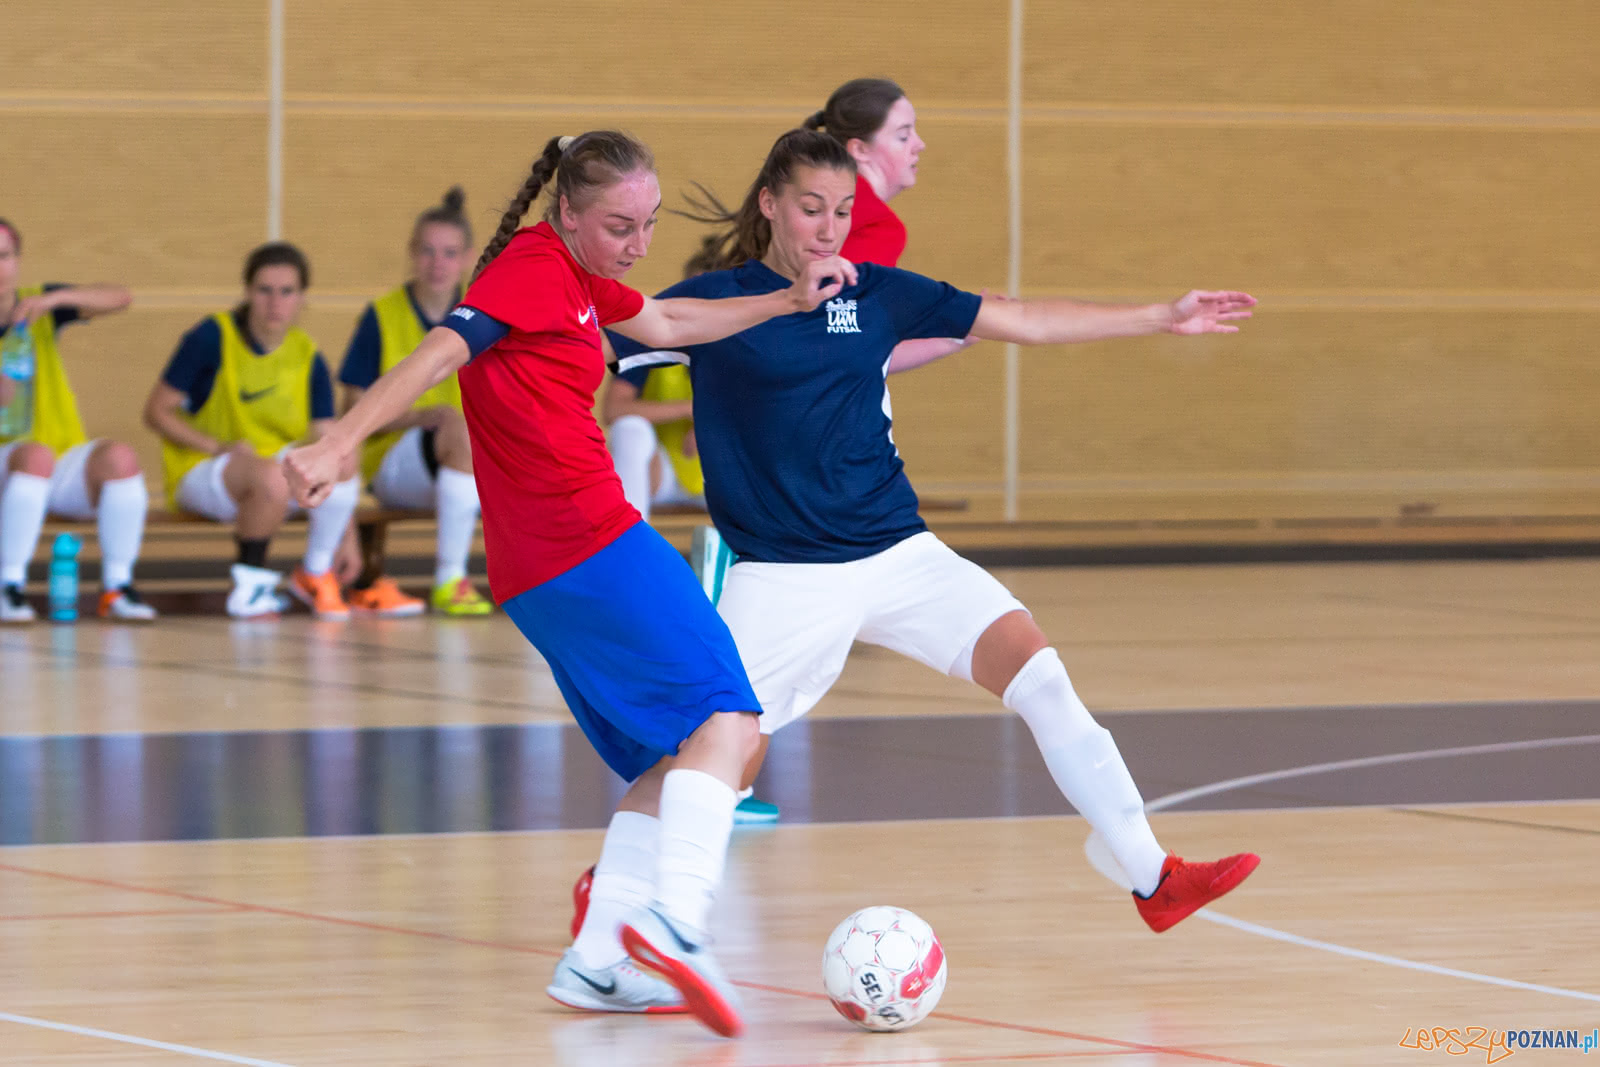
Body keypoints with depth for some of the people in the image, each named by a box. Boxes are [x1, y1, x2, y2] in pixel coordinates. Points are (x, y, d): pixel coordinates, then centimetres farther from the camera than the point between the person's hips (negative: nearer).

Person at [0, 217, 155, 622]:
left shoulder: (39, 306, 5)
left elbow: (120, 297, -10)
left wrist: (53, 299, -26)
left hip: (64, 461, 3)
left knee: (119, 457, -26)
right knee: (36, 455, -35)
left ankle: (117, 588, -19)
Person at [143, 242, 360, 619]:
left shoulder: (307, 358, 1)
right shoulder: (211, 338, -10)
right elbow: (157, 411, -7)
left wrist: (346, 540, -8)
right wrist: (218, 447, -21)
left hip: (277, 466, 4)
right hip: (200, 472, -4)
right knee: (271, 477, -39)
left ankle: (315, 574, -6)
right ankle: (248, 582, -15)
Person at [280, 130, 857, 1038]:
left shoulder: (576, 276, 21)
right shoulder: (532, 268, -7)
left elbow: (668, 325, 37)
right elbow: (443, 350, -19)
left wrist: (789, 302, 32)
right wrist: (340, 444, -30)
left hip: (536, 578, 10)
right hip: (592, 541, -10)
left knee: (670, 760, 12)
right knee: (725, 717, -15)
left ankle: (599, 960, 5)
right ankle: (675, 917, -33)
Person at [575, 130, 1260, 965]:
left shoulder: (876, 295, 6)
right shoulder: (709, 303, -4)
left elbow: (1023, 322, 10)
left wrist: (1165, 318, 10)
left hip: (898, 553, 4)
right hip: (780, 576, -3)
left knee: (1038, 673, -11)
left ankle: (1153, 878, -8)